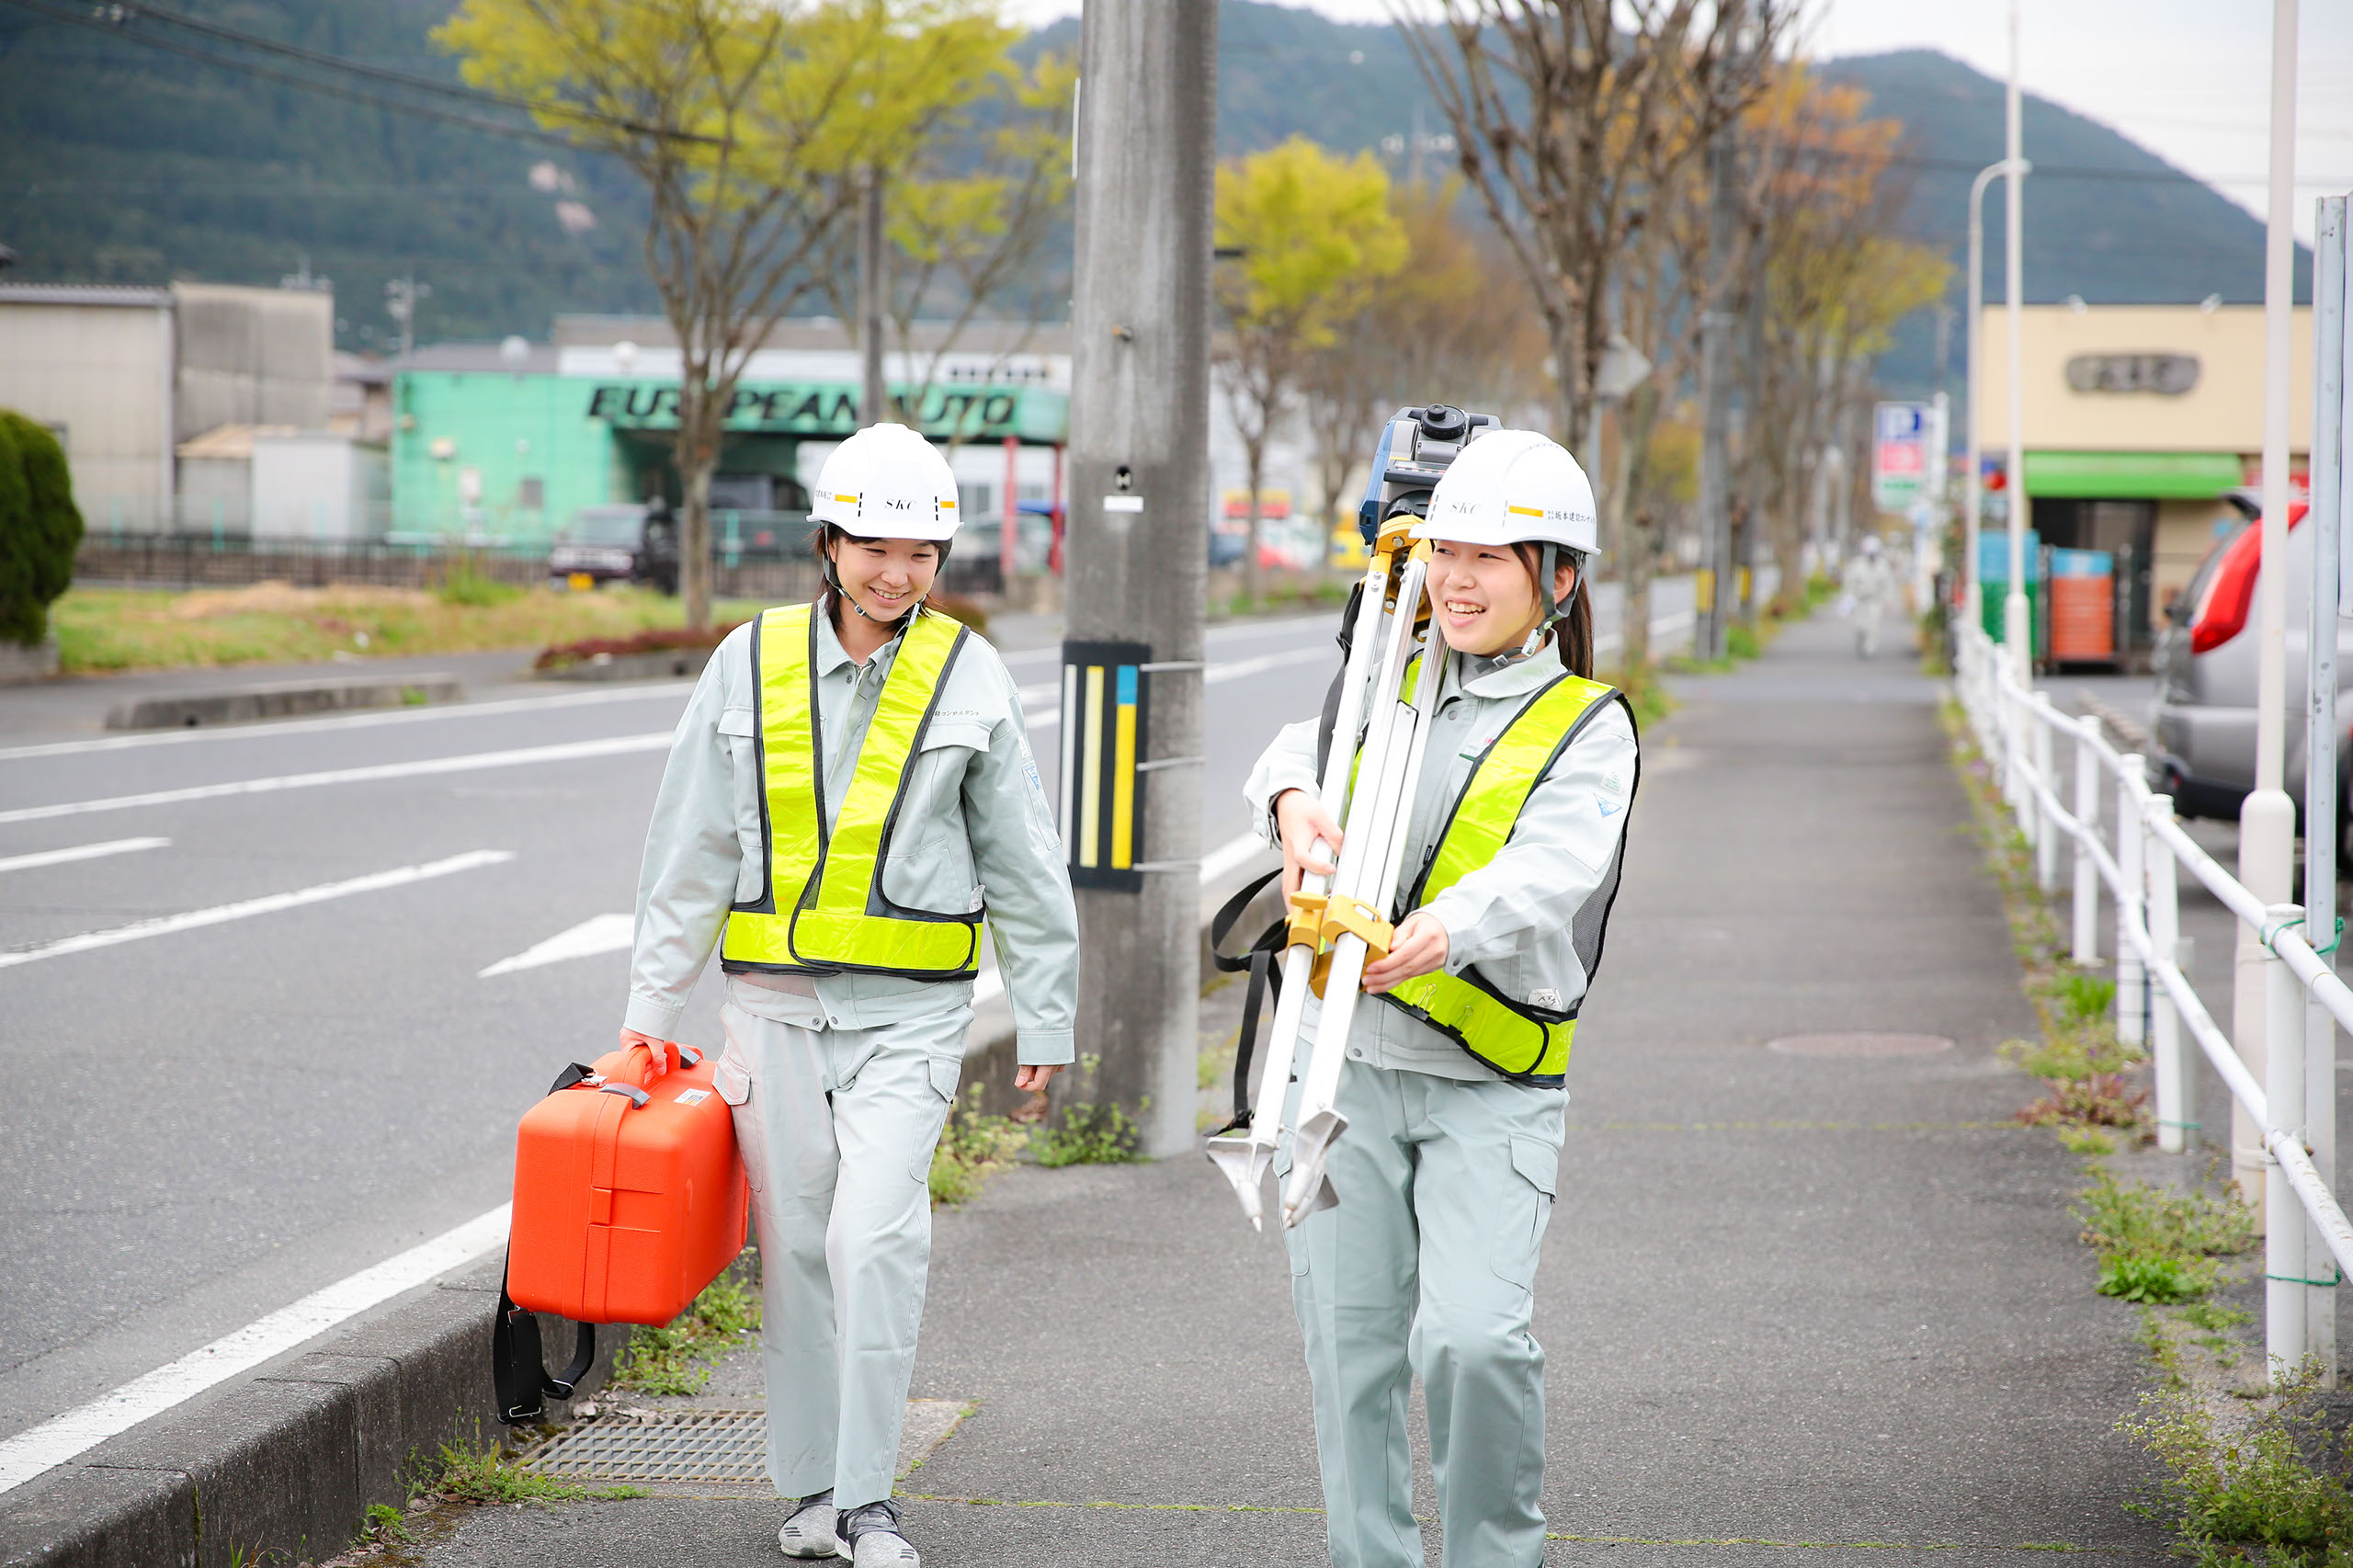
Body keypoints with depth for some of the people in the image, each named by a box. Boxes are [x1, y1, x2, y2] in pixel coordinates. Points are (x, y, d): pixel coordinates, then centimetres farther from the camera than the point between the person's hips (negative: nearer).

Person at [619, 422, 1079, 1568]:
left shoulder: (969, 676, 1)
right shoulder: (753, 662, 3)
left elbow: (1022, 865, 6)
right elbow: (689, 852, 8)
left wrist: (1044, 1020, 5)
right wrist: (651, 1008, 8)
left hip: (908, 1011, -2)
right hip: (774, 1005, 2)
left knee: (875, 1238, -15)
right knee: (797, 1245, 7)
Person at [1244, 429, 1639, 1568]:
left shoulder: (1588, 728, 0)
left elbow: (1546, 875, -17)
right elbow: (1298, 752, -2)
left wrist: (1443, 934, -37)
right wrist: (1294, 803, -27)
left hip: (1491, 1090, -4)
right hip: (1344, 1059, 4)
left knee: (1474, 1337, -17)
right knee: (1350, 1345, 4)